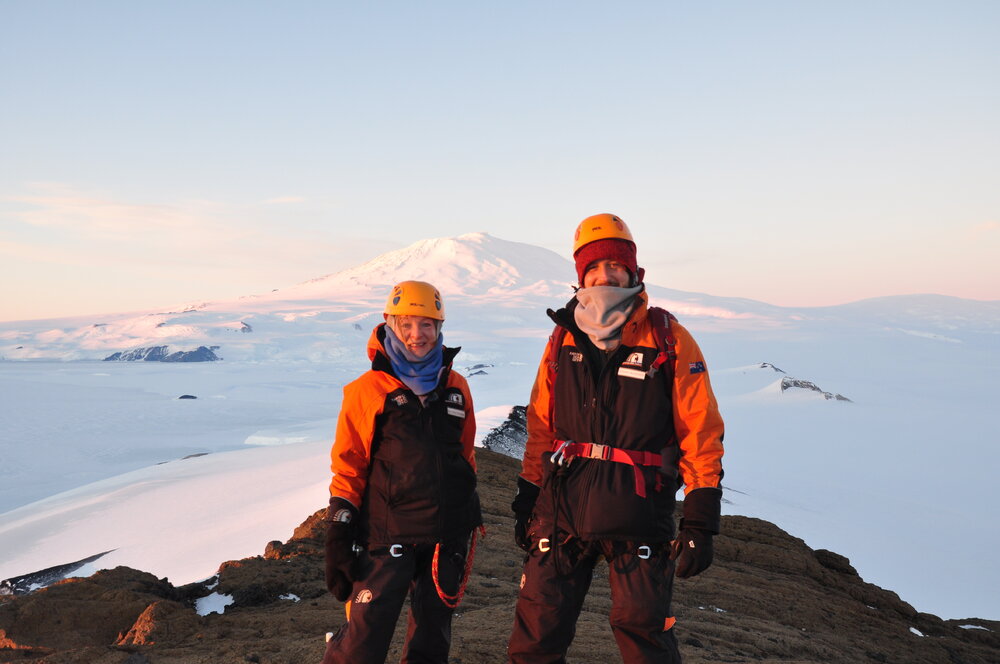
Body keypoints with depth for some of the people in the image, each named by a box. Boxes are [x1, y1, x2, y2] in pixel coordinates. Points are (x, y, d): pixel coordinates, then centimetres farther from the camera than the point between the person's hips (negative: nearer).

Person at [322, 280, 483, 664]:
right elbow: (347, 466, -4)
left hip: (447, 536, 5)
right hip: (387, 536, -4)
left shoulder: (456, 387, 8)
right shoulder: (369, 389, -4)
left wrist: (471, 514, 18)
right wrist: (339, 531, -8)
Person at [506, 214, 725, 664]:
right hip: (562, 508, 4)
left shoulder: (669, 340, -3)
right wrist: (527, 500, 14)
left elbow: (701, 433, -5)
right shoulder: (563, 339, 9)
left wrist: (699, 522, -9)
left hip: (637, 516, -3)